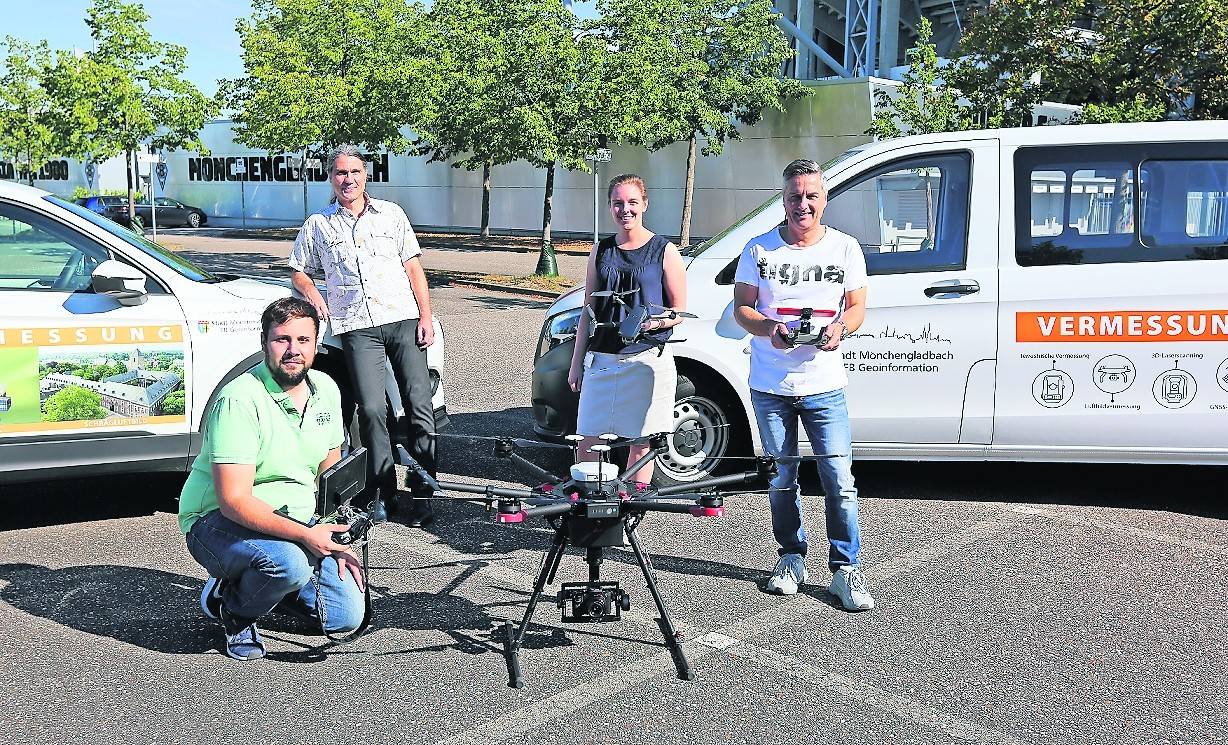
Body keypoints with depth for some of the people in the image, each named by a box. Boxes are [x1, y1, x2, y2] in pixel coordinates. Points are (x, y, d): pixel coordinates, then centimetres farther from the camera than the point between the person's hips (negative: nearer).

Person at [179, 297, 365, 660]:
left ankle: (257, 579, 19)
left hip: (294, 520, 7)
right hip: (218, 521, -7)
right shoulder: (240, 400, -22)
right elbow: (234, 501, -27)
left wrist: (339, 540, -1)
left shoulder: (326, 389, 1)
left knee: (347, 616, -5)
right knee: (289, 563, -37)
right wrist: (307, 536, -34)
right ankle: (233, 609, -3)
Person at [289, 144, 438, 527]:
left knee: (419, 405, -6)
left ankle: (423, 494, 1)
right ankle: (383, 493, 1)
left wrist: (425, 317, 2)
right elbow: (299, 273, 22)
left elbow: (414, 268, 12)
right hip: (357, 327, 0)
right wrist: (315, 298, 0)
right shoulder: (318, 224, 14)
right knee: (372, 409, -10)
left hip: (403, 319, 1)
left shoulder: (391, 214, 14)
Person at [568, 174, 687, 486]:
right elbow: (588, 311, 15)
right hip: (601, 360, 4)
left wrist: (656, 322, -20)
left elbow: (679, 311, 2)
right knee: (588, 442, 2)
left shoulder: (664, 251, 0)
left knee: (640, 443, 2)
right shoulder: (601, 251, 11)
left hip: (646, 359, -3)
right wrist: (576, 362, 11)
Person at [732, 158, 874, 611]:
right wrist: (770, 328, -17)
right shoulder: (760, 249, 1)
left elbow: (858, 306, 8)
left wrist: (840, 327, -15)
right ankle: (792, 558, 27)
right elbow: (741, 308, 3)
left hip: (825, 386, -1)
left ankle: (844, 569, 6)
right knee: (781, 479, 10)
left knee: (839, 480, -5)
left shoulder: (844, 248, 2)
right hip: (770, 386, 1)